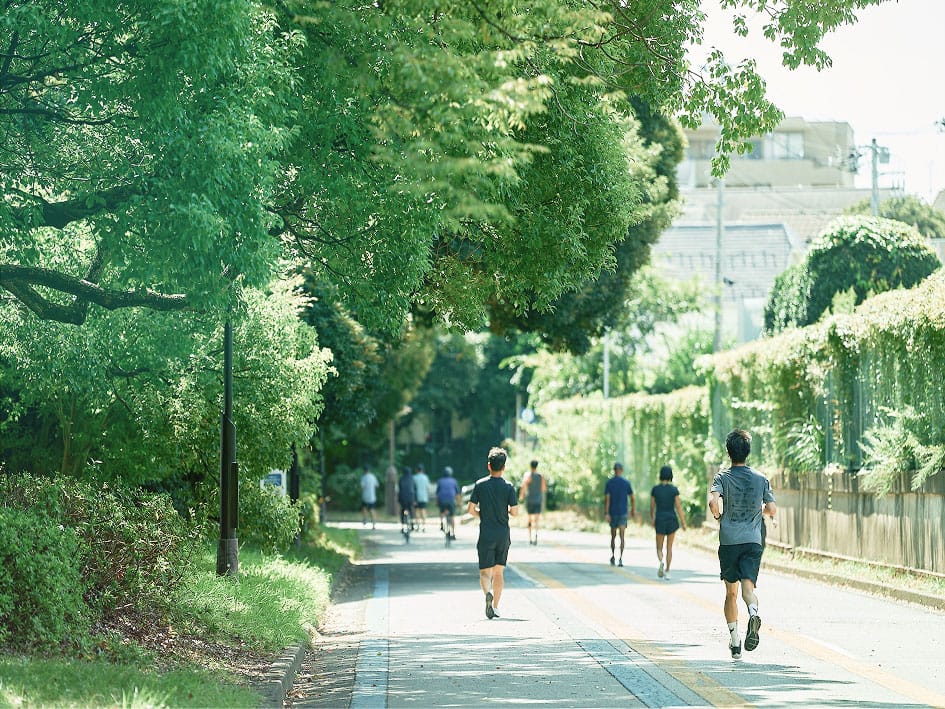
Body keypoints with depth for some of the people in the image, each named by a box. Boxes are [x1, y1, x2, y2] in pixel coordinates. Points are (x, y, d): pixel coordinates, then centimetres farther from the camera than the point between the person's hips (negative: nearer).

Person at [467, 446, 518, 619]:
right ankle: (495, 607, 13)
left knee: (485, 572, -1)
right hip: (504, 534, 1)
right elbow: (515, 511, -7)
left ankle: (488, 593, -31)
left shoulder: (480, 485, -2)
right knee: (498, 572, 13)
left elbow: (471, 509, -3)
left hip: (486, 534, -1)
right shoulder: (508, 487, -4)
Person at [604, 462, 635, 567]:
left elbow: (607, 499, -11)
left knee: (613, 536, 18)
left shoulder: (609, 483, -3)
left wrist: (606, 513, -13)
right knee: (622, 536, -9)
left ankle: (613, 557, 27)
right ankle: (621, 558, -24)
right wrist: (633, 510, 17)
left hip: (612, 513, 1)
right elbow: (632, 498, 1)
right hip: (623, 513, -1)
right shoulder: (626, 483, -2)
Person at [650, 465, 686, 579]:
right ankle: (667, 571, 10)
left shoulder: (655, 489, -3)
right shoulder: (674, 489, -6)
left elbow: (652, 506, 5)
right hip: (672, 519, 0)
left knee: (659, 548, 8)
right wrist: (683, 522, -2)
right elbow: (678, 507, -7)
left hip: (660, 520, 0)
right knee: (669, 548, 13)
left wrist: (652, 519, 21)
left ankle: (661, 562, -23)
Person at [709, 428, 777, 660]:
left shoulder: (723, 477, -2)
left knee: (731, 593, 11)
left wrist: (718, 516, 2)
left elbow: (713, 501, -19)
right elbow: (772, 510, 3)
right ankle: (753, 613, -43)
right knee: (748, 586, -9)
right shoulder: (761, 479, 5)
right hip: (753, 541, 1)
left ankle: (734, 641, 12)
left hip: (728, 542, -1)